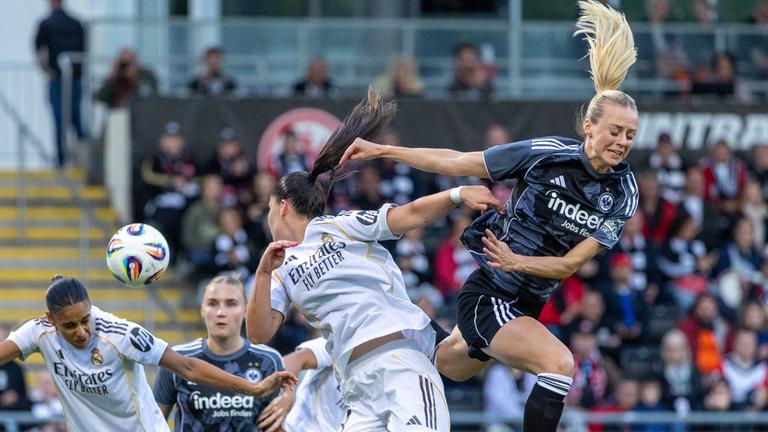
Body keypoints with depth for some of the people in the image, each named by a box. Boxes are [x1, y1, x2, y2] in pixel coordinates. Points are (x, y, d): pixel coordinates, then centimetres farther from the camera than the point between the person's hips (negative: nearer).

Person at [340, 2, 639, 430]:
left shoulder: (624, 194, -7)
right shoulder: (547, 154, -18)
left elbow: (571, 263, -10)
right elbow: (458, 163, -8)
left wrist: (516, 261, -27)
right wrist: (381, 151, -9)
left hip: (527, 309, 6)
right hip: (487, 297, -6)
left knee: (449, 368, 27)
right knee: (559, 363, -28)